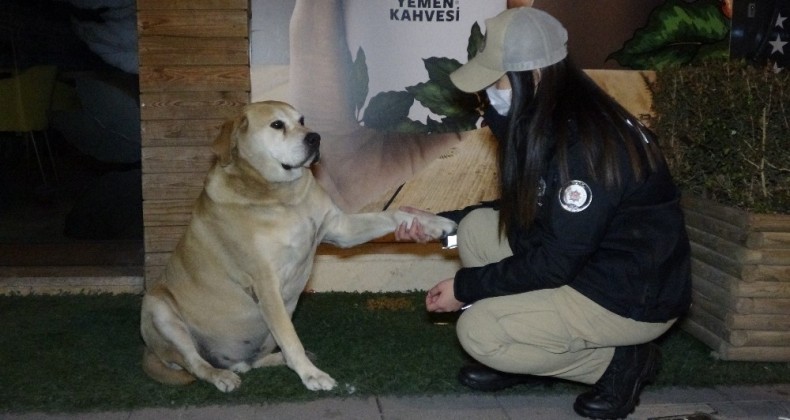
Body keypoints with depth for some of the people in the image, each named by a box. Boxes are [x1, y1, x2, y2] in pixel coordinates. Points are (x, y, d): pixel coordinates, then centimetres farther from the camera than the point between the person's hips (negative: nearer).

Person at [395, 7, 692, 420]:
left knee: (477, 331, -11)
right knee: (478, 227, 1)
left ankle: (622, 360, 1)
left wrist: (466, 286, -14)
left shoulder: (586, 140, -27)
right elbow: (522, 212, 12)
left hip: (634, 298, -9)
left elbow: (554, 262, -24)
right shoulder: (544, 122, 1)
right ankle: (525, 357, 11)